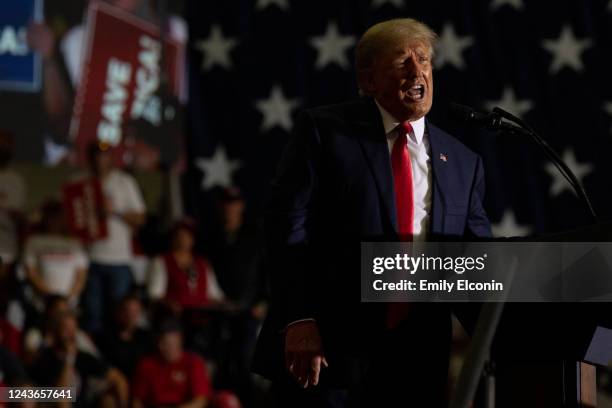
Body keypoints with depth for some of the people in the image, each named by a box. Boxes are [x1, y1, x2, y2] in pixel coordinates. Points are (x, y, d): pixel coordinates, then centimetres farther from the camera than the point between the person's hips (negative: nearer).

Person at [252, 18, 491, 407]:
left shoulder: (463, 163, 15)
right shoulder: (323, 130, 3)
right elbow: (288, 222, -4)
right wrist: (299, 321, -15)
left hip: (417, 361, 4)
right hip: (325, 350, -4)